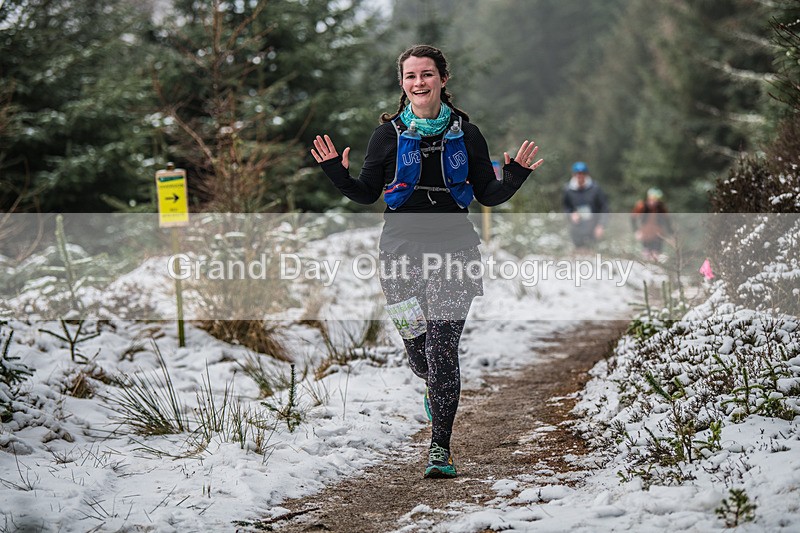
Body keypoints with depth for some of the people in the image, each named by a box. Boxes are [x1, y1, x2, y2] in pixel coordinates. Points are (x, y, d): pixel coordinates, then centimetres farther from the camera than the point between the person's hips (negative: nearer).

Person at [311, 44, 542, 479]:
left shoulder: (465, 134, 5)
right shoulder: (389, 134, 4)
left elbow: (488, 195, 9)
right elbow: (366, 194, 7)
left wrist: (515, 177, -8)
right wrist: (337, 174, -9)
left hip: (453, 251, -1)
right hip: (402, 252, 1)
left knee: (442, 351, -10)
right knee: (416, 350, 7)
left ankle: (440, 448, -4)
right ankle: (434, 388, 45)